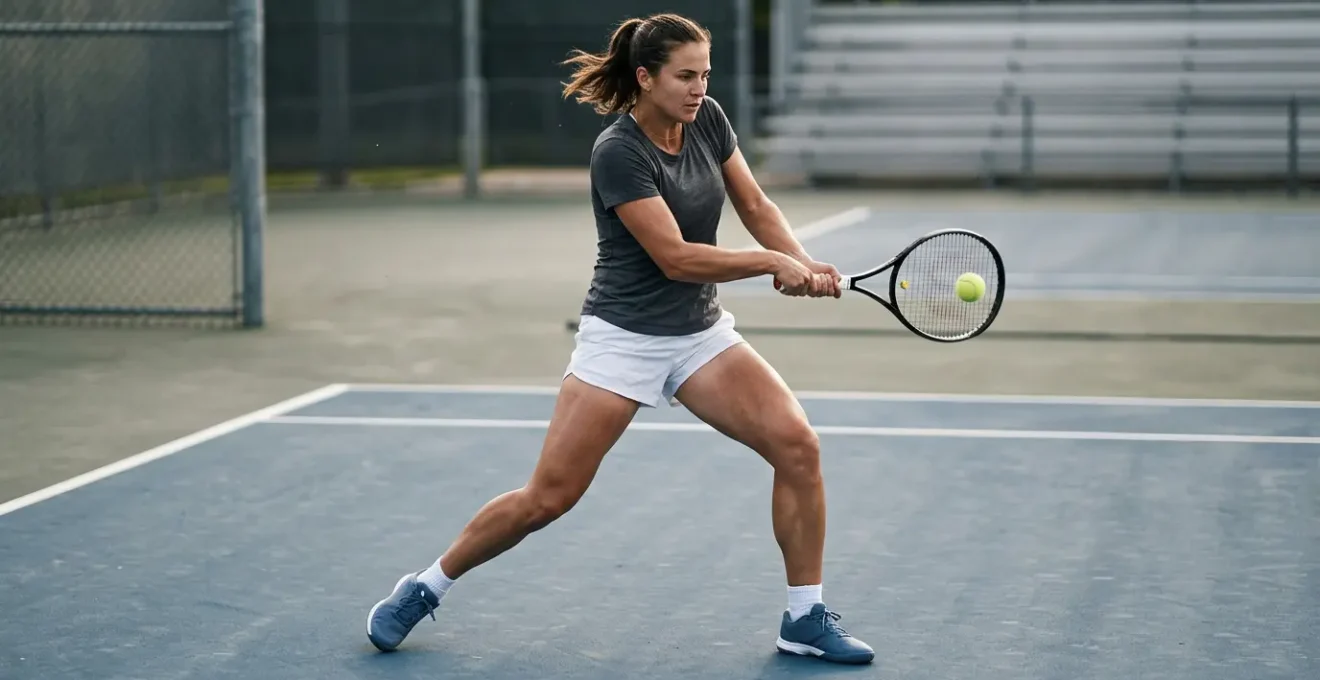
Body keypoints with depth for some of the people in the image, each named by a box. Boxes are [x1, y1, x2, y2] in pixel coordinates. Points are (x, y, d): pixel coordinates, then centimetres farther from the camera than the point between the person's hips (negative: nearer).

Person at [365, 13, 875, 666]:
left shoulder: (707, 120, 0)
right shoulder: (618, 153, -20)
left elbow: (756, 206, 7)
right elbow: (675, 257, -24)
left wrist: (806, 264, -10)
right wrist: (773, 263, -22)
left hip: (702, 331, 6)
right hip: (623, 337, -6)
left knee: (798, 445, -12)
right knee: (547, 498, -4)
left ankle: (805, 618, 1)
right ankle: (423, 589, 18)